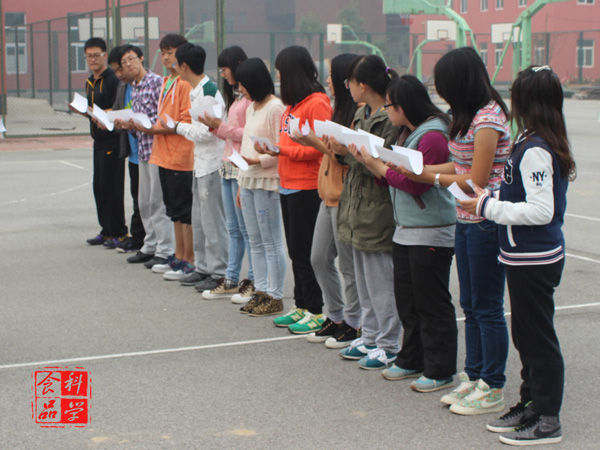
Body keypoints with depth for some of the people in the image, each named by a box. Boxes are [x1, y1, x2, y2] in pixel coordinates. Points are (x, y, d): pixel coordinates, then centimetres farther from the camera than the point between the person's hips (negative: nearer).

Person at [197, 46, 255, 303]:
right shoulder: (236, 96, 17)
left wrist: (222, 127, -14)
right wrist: (213, 126, 6)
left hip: (242, 167, -10)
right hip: (228, 165, 10)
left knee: (247, 228, -3)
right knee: (233, 228, 13)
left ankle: (253, 282, 4)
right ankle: (231, 280, 19)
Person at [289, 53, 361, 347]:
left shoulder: (358, 113, -17)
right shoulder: (340, 110, 14)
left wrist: (318, 143, -18)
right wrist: (313, 142, 3)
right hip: (329, 196, 10)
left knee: (349, 265, 1)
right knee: (319, 259, 14)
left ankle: (353, 324, 14)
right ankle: (335, 317, 26)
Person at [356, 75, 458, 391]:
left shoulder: (433, 136, -17)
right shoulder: (409, 133, 14)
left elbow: (416, 183, -21)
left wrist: (380, 166, -12)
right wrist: (373, 163, 0)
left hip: (431, 234, -10)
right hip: (405, 231, 10)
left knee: (432, 305, -2)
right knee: (407, 302, 16)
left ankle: (439, 371, 7)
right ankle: (412, 361, 28)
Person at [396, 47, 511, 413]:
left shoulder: (488, 118, -18)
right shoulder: (472, 116, 11)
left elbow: (476, 180, -19)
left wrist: (427, 177, -9)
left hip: (486, 222, -10)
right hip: (467, 221, 10)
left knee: (487, 308, -1)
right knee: (471, 306, 16)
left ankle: (493, 390, 9)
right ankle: (474, 377, 27)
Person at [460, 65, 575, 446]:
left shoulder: (534, 150, -21)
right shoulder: (543, 145, 9)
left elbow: (541, 211, -26)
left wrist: (488, 207, -19)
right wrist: (493, 198, 11)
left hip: (534, 259, -10)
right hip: (530, 257, 10)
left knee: (538, 337, -1)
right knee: (527, 334, 18)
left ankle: (547, 421, 9)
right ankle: (531, 405, 30)